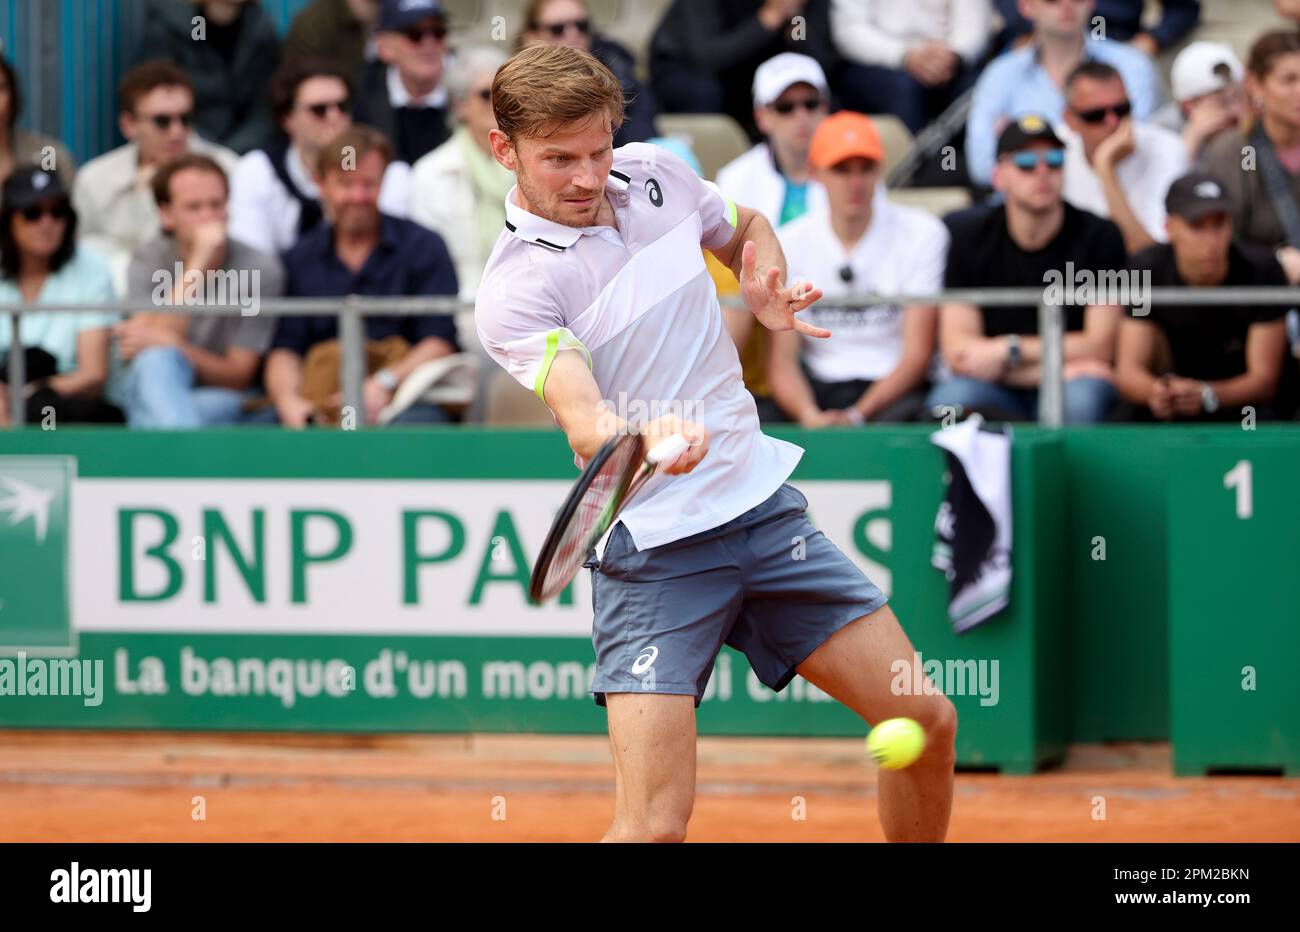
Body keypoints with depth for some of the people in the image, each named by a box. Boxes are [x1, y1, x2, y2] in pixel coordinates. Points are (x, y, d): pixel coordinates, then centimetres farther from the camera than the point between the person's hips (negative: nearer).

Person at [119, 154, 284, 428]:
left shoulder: (260, 269, -7)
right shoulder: (149, 260, -1)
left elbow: (238, 376, -7)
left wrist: (168, 343, -23)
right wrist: (198, 261, -24)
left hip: (222, 403, -1)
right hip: (151, 394, 1)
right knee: (156, 361, -36)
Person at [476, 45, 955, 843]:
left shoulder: (656, 174, 4)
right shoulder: (514, 290, -15)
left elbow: (748, 230, 25)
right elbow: (584, 424, -29)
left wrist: (768, 285, 3)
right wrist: (643, 438, -51)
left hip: (767, 505, 6)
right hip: (654, 554, -6)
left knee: (926, 724, 4)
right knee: (655, 825, -18)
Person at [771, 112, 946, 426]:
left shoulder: (922, 233, 1)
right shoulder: (790, 243, 7)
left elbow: (917, 355, -5)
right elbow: (782, 361, 1)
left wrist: (856, 415, -21)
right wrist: (810, 416, -22)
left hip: (895, 389, -2)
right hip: (820, 388, 2)